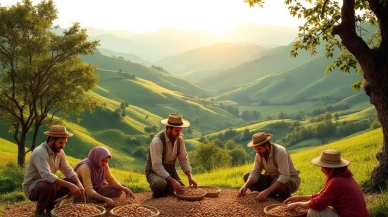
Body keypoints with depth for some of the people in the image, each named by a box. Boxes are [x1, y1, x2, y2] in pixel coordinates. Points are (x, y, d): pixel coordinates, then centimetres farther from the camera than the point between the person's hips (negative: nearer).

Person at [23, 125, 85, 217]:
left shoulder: (59, 152, -1)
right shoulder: (40, 152, -26)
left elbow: (68, 170, -4)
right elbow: (47, 176, -38)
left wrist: (78, 184, -23)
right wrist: (69, 185, -42)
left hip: (47, 185, 8)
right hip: (31, 188, -7)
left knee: (72, 181, -8)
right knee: (50, 186, -37)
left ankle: (50, 206, 8)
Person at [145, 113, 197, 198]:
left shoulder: (179, 140, -6)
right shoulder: (157, 141, -26)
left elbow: (183, 159, 0)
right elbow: (156, 166, -29)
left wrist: (190, 176, -17)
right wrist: (173, 181, -36)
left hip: (171, 171, 6)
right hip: (155, 172, -6)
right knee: (161, 184, -38)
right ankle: (157, 195, -3)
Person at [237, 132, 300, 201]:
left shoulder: (280, 152, -30)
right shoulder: (259, 154, -9)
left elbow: (285, 177, -37)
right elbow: (255, 173, -6)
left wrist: (267, 191, -44)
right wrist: (245, 186, -25)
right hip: (273, 179, 7)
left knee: (281, 184, -43)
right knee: (247, 176, -6)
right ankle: (274, 196, -3)